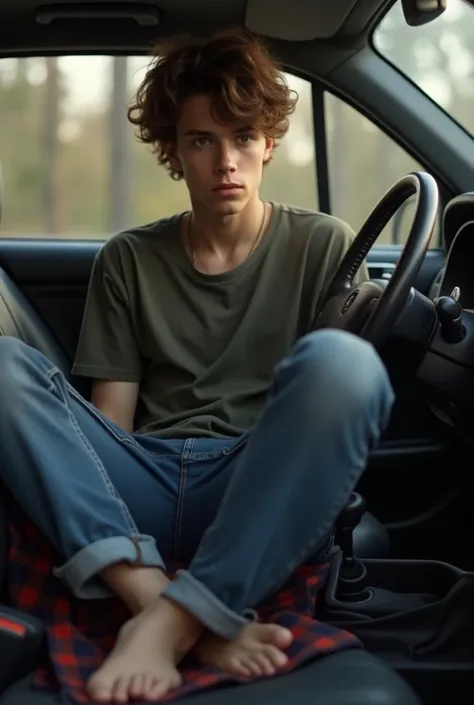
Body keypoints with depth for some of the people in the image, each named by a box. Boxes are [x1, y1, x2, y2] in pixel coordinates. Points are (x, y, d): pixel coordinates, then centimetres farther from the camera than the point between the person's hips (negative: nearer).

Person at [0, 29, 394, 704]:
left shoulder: (323, 246, 11)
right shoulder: (128, 262, 16)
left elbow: (344, 392, 7)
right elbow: (111, 418, 10)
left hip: (263, 500, -2)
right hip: (142, 494, 2)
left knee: (340, 359, -30)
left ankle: (168, 623, -33)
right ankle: (178, 610, -34)